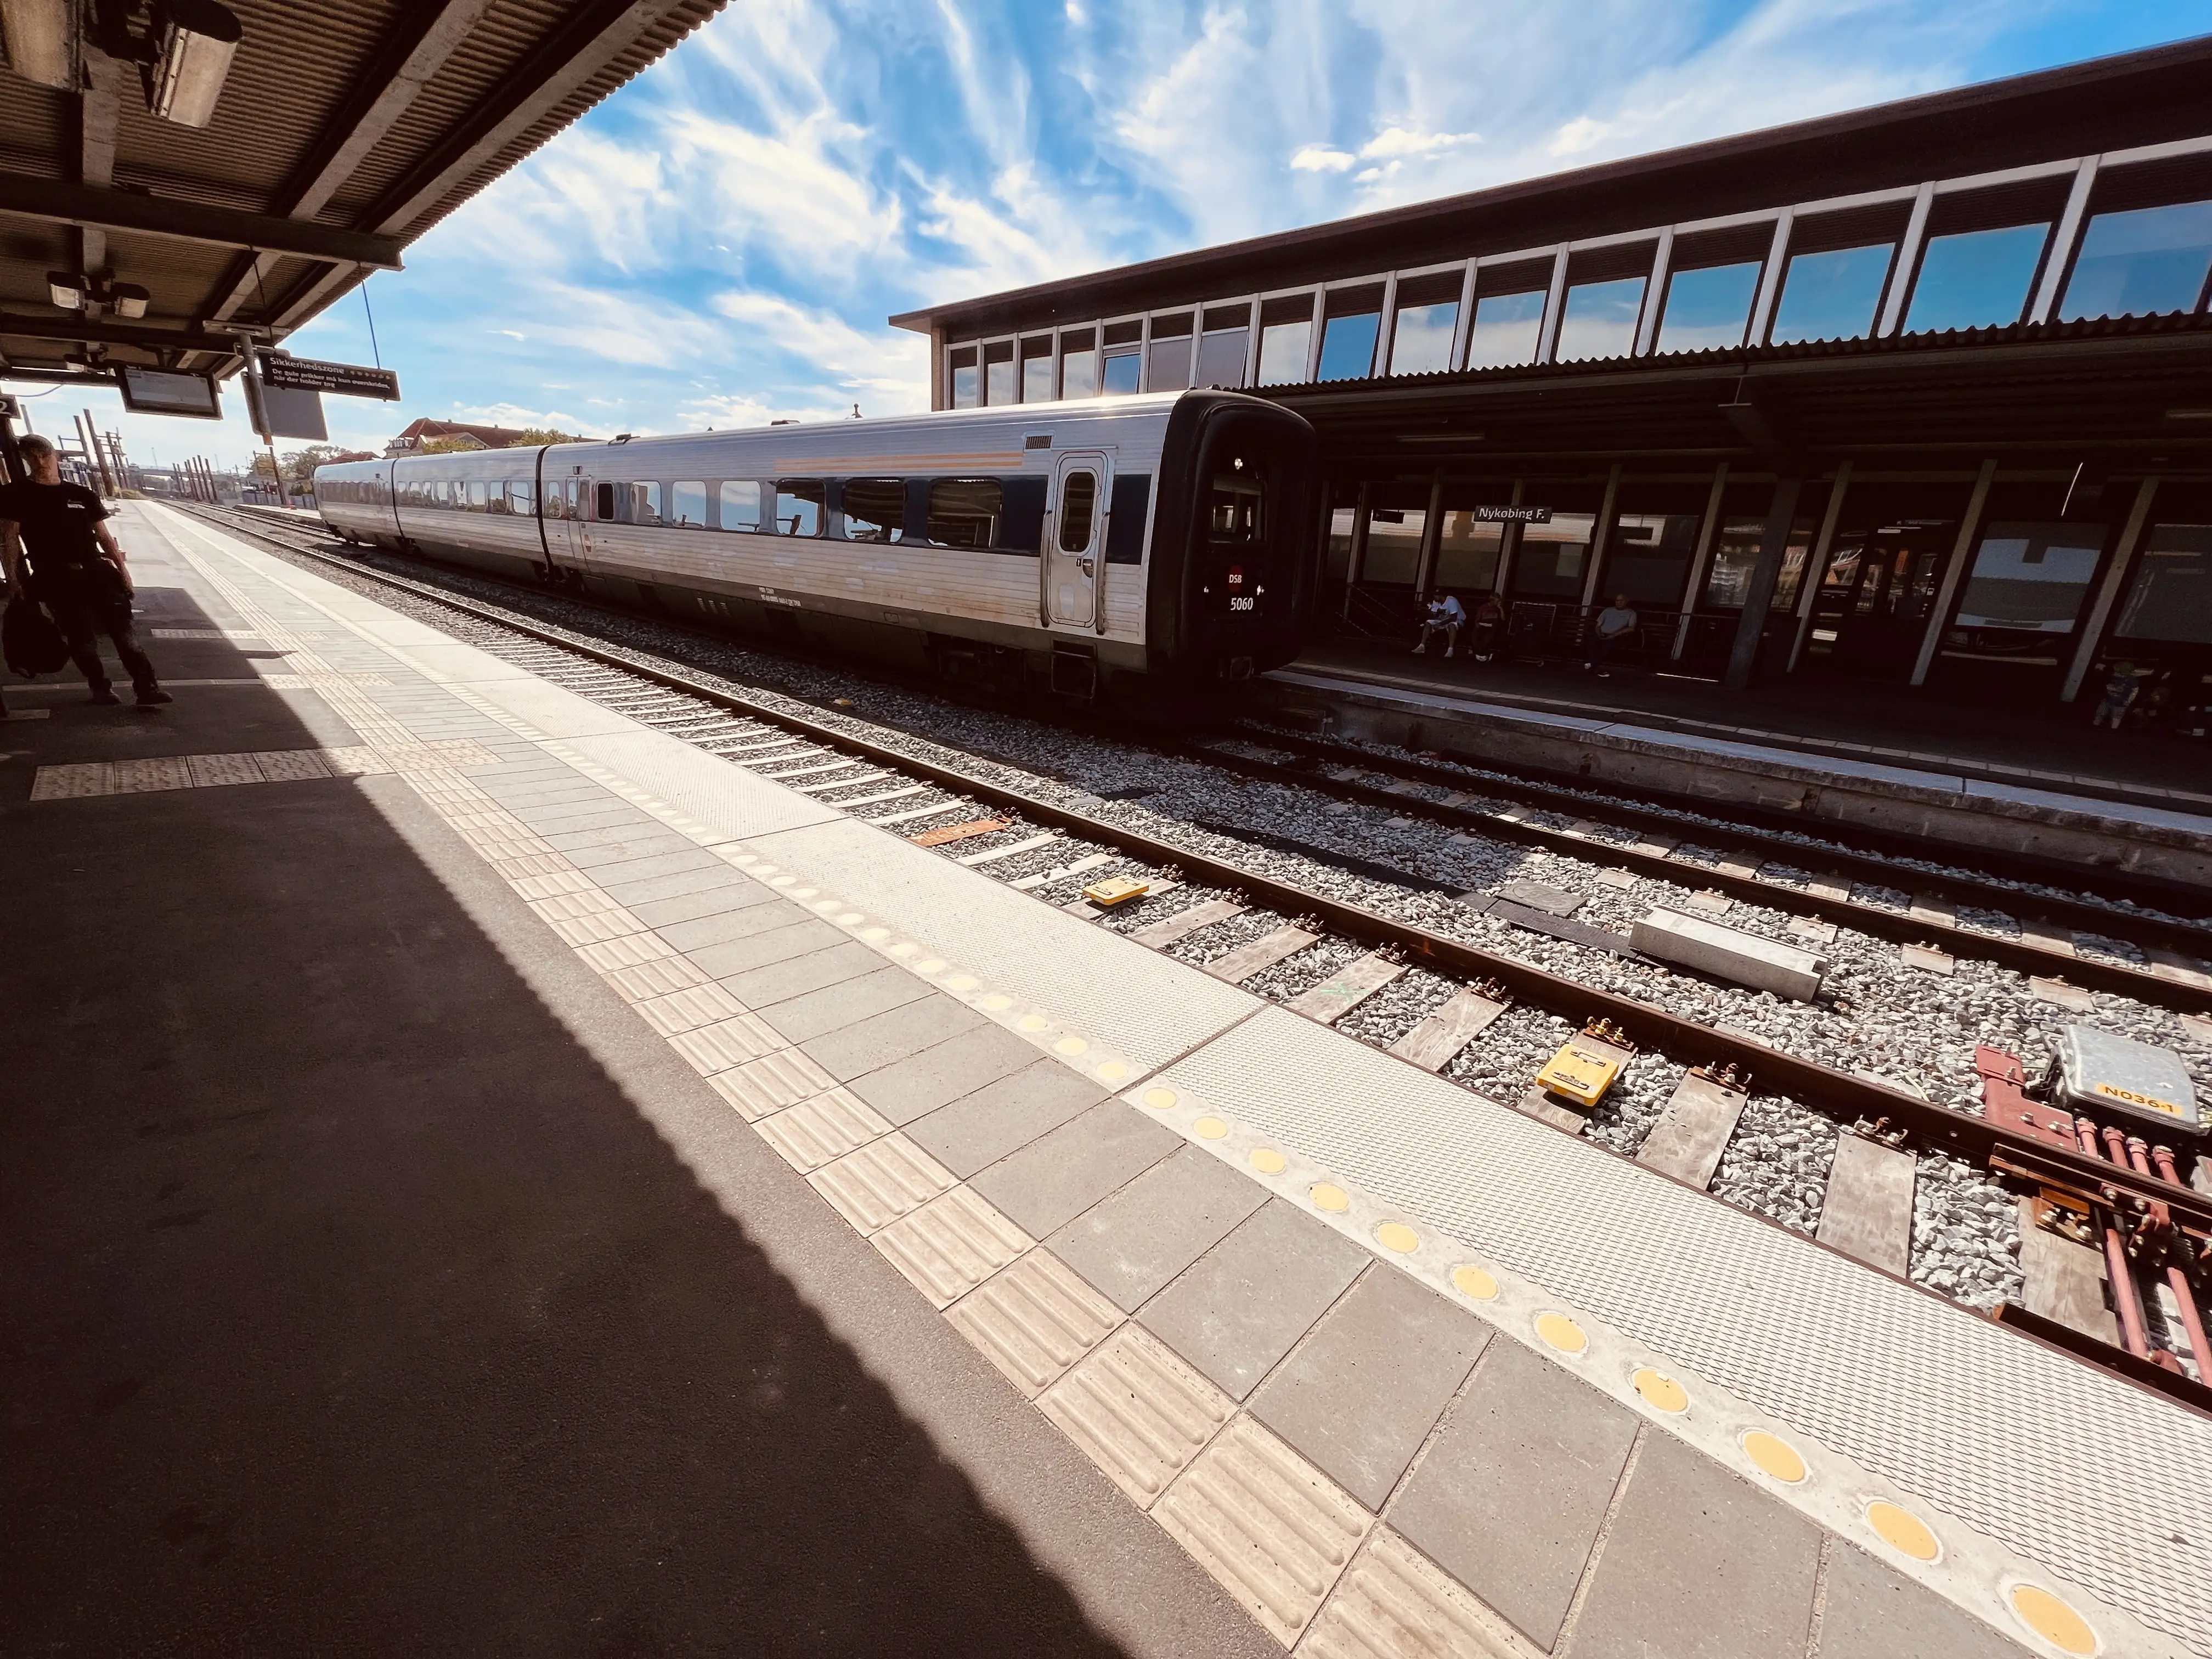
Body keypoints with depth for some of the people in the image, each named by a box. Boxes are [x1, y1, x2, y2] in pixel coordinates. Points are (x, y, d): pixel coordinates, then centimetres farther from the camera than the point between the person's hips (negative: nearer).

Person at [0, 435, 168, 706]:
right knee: (80, 635, 0)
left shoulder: (82, 495, 13)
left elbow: (103, 536, 15)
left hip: (96, 569, 2)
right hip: (54, 577, -2)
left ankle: (147, 687, -11)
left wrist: (121, 567, 6)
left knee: (122, 627, -7)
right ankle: (100, 688, 8)